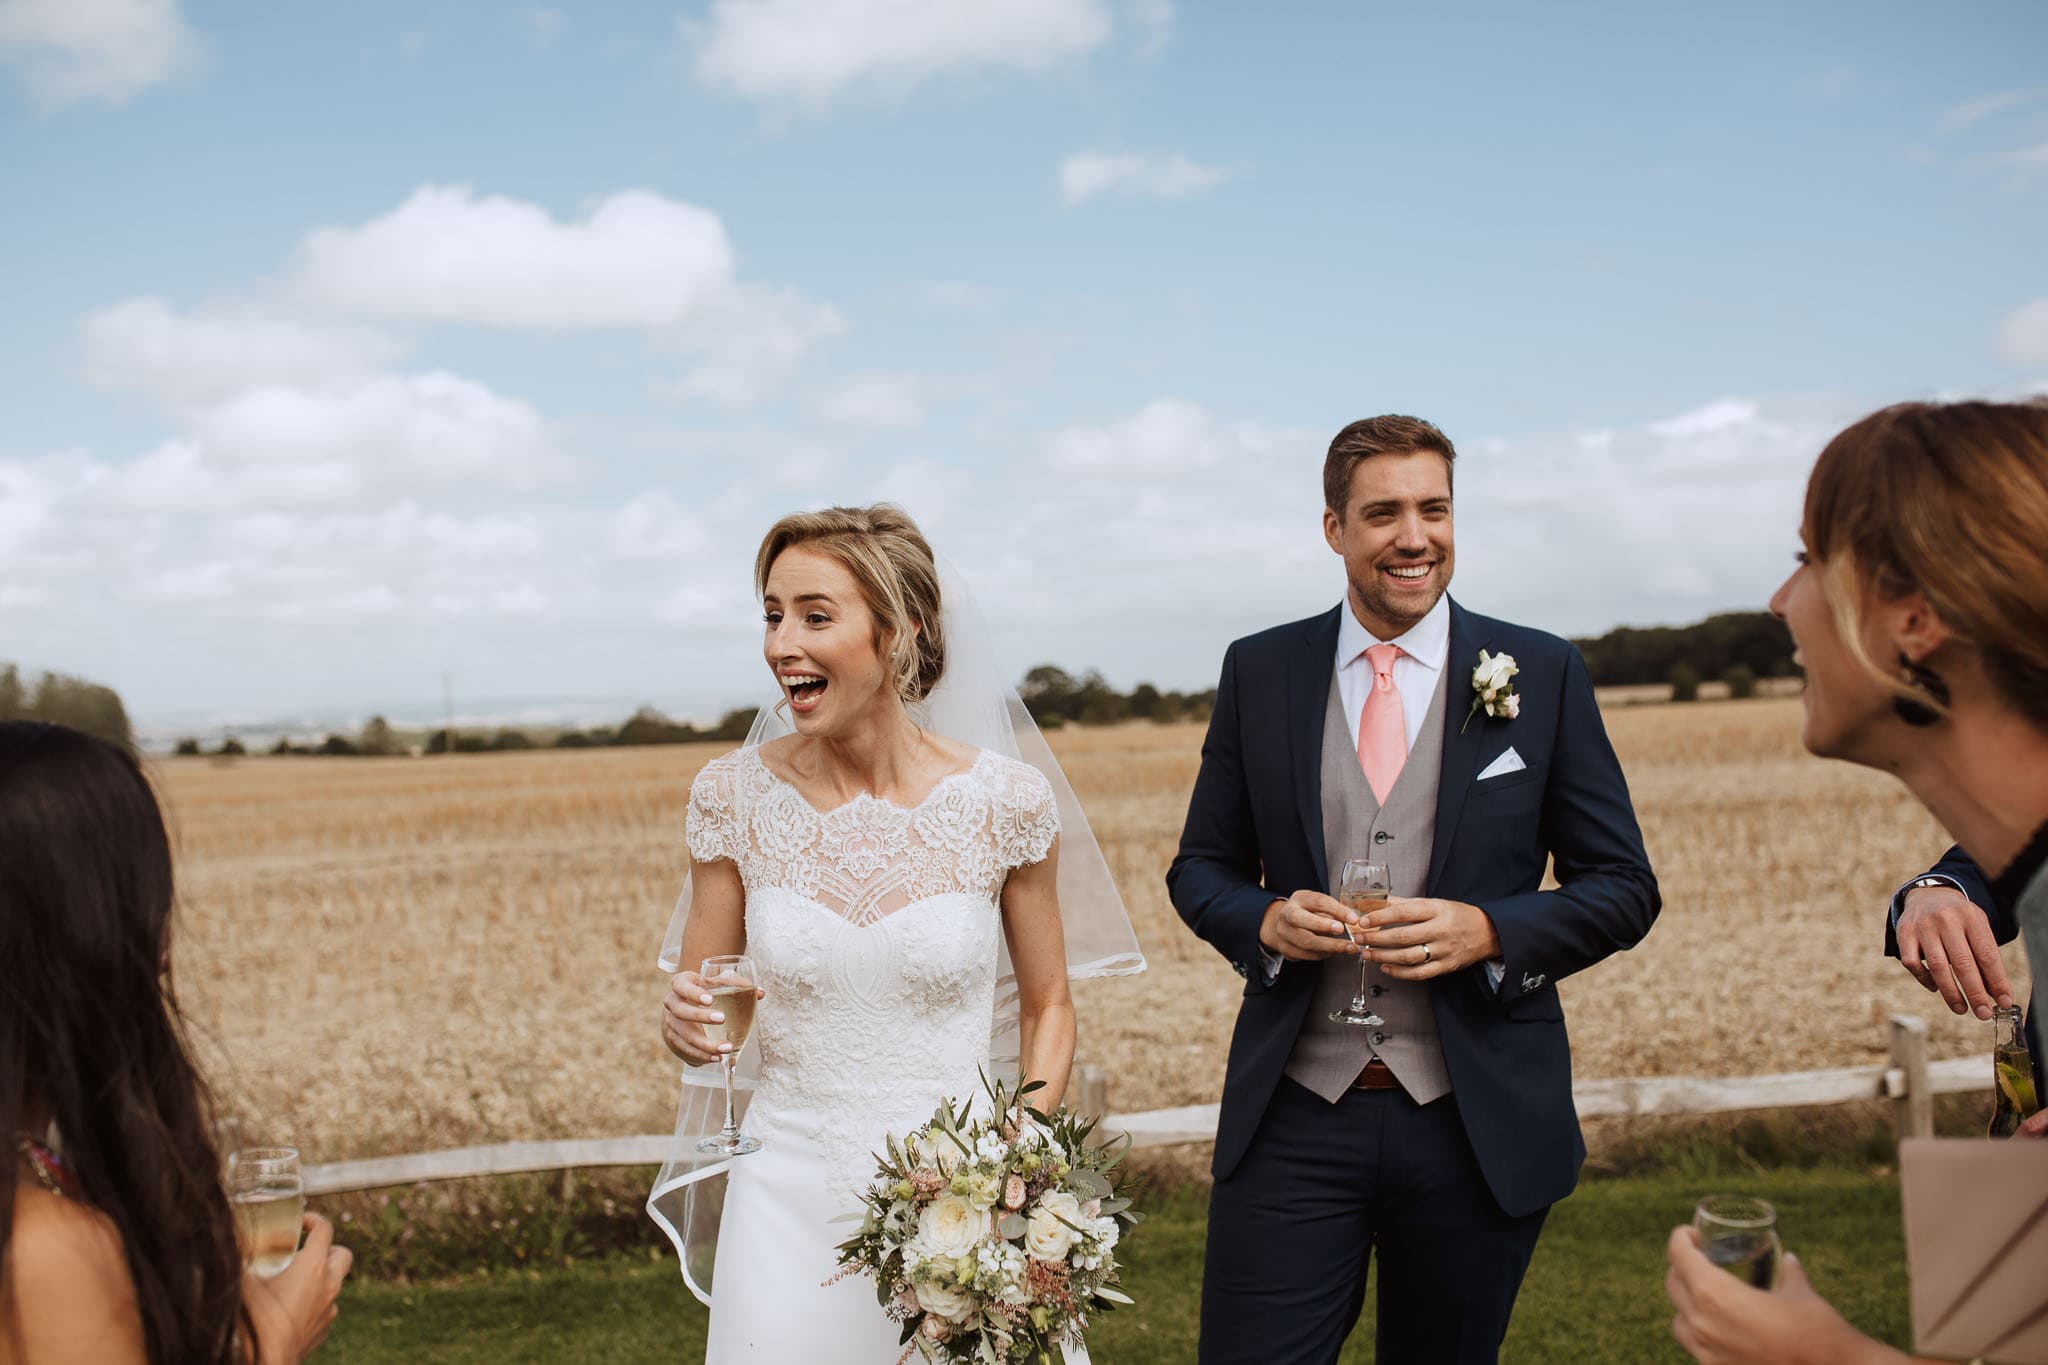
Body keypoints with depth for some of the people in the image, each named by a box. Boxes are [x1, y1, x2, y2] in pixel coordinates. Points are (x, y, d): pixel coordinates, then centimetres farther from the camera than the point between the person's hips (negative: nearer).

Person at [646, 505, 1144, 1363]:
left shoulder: (1007, 799, -9)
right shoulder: (734, 794, -6)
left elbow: (1048, 1008, 3)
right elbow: (696, 999, 5)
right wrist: (686, 1021, -18)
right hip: (790, 1197, 1)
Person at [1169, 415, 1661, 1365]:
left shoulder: (1543, 674, 1)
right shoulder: (1258, 671, 4)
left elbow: (1623, 887, 2)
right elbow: (1201, 867, 11)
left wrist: (1489, 931, -16)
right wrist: (1266, 920, -11)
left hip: (1480, 1123, 0)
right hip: (1294, 1117, 0)